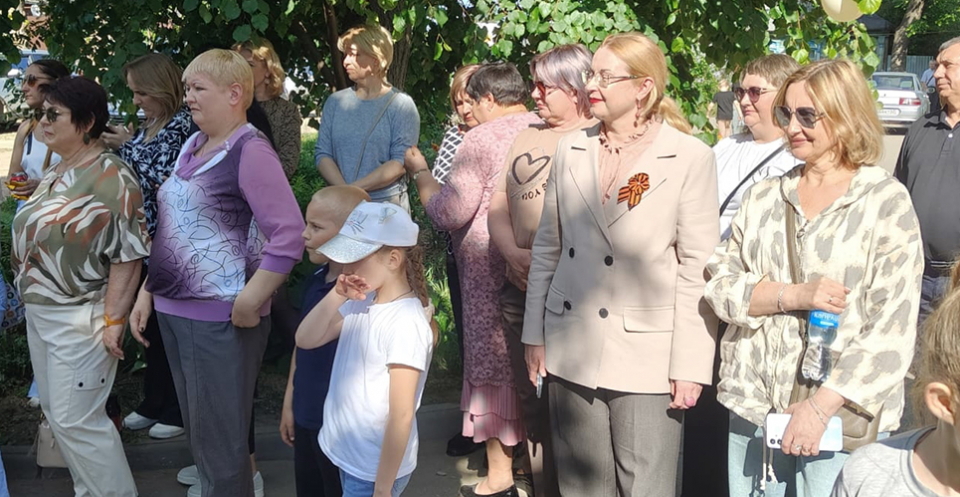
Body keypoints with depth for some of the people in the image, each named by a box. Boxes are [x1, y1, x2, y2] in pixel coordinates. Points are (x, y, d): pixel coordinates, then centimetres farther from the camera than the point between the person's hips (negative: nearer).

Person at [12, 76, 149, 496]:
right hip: (39, 313, 9)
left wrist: (113, 320, -21)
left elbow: (128, 254, -19)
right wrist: (32, 302, 17)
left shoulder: (110, 177, -16)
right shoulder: (55, 173, 11)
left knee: (77, 420, -6)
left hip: (81, 319, -9)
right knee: (57, 415, 14)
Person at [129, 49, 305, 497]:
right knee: (197, 428, 19)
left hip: (218, 318, -8)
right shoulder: (192, 147, 12)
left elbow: (290, 235, -22)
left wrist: (248, 305, -22)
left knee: (219, 439, 2)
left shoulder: (250, 152, -14)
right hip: (174, 310, 8)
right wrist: (147, 292, 14)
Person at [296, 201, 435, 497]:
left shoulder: (406, 323, -24)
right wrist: (337, 296, -10)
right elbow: (305, 339, 4)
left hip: (376, 470, -7)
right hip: (347, 455, 8)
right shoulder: (361, 303, 0)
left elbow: (401, 416, -22)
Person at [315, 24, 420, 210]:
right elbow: (322, 154, 1)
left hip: (387, 204, -3)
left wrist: (355, 188, -18)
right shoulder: (335, 102, 7)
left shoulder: (401, 105, -4)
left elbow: (401, 162, -12)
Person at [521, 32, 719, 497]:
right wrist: (534, 334, 10)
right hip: (571, 350, 4)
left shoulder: (690, 158, -8)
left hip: (646, 354, -4)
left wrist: (691, 365, -10)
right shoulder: (570, 150, 5)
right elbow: (547, 249, 10)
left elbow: (697, 270, -8)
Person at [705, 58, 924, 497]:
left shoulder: (886, 202, -4)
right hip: (752, 406, 4)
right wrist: (794, 295, -14)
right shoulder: (763, 196, 8)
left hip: (840, 415, -3)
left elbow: (893, 326, -9)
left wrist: (822, 407, -16)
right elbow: (720, 286, 3)